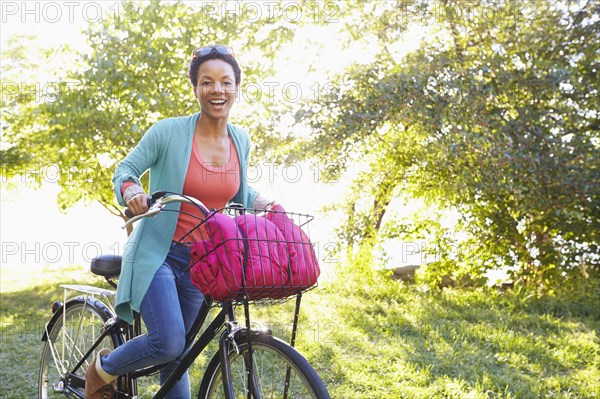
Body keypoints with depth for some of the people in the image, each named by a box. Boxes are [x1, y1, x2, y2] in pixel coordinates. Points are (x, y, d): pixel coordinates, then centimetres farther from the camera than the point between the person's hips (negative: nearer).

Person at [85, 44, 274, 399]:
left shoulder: (241, 140, 2)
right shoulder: (168, 131, -12)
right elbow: (125, 170, -3)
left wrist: (262, 202, -2)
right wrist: (130, 188, -26)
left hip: (201, 261, 4)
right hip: (158, 253, -4)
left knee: (177, 354, 13)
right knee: (169, 342, -19)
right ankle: (103, 368, 11)